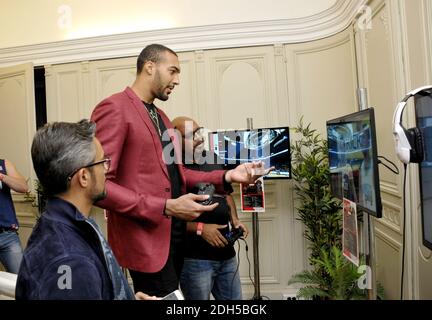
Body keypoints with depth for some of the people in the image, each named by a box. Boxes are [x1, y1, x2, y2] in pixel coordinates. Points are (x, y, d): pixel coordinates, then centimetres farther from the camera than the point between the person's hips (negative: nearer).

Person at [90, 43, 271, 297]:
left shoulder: (161, 116, 16)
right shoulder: (114, 108, -13)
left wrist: (226, 176, 0)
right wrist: (166, 207, -23)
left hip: (175, 234, 9)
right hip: (146, 239, -9)